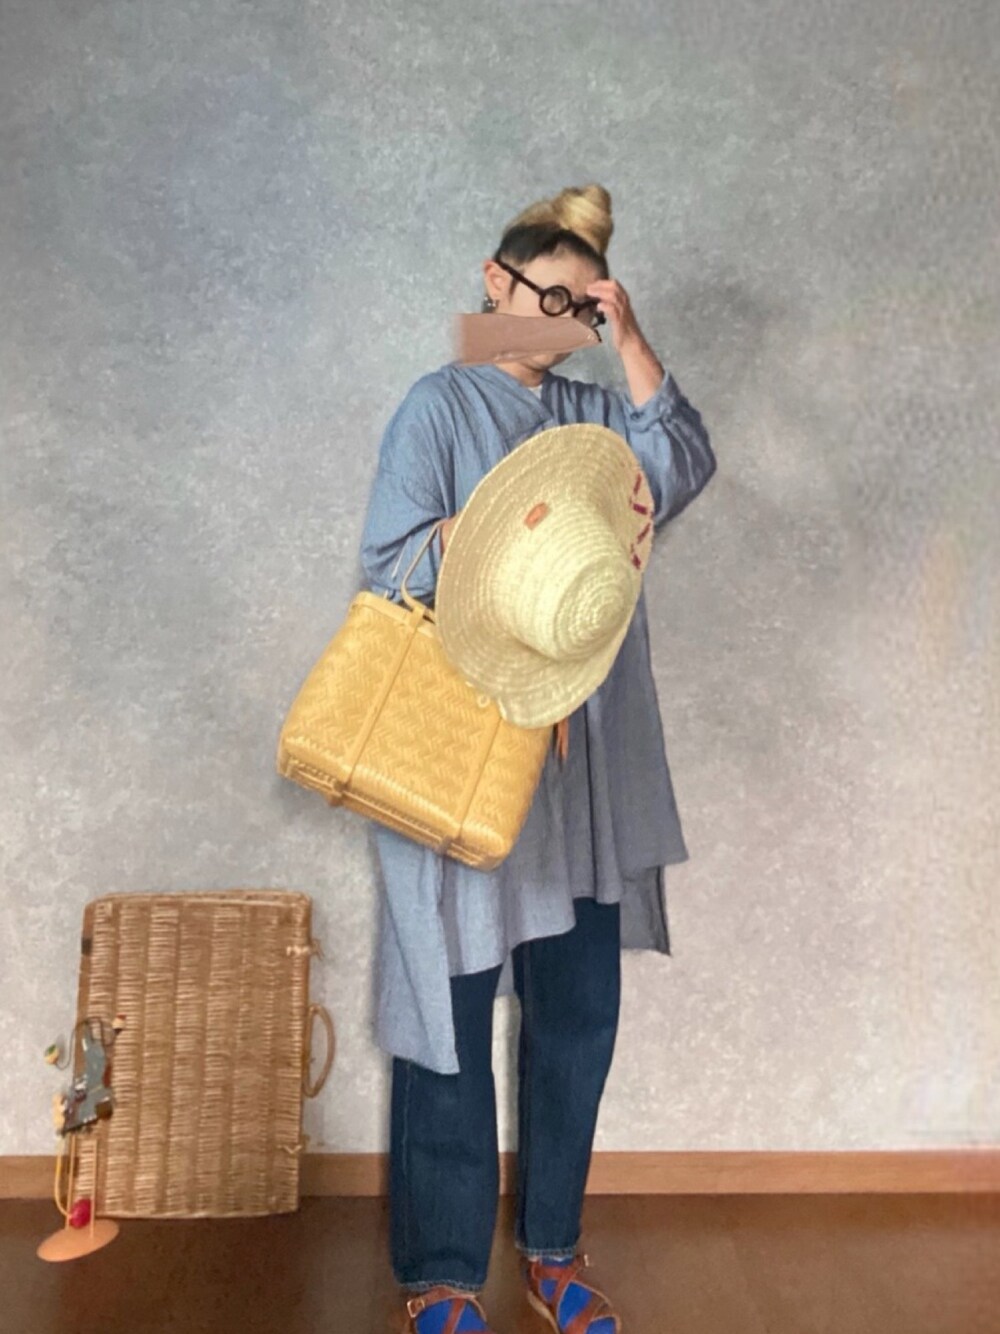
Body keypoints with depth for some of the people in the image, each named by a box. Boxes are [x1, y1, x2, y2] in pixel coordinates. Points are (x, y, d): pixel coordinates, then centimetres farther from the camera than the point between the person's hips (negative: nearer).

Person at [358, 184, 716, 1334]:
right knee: (455, 1013, 2)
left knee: (579, 1011, 10)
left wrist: (632, 345, -5)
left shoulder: (596, 411, 15)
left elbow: (683, 472, -3)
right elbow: (391, 564, -7)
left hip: (585, 762, 5)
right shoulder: (441, 406, 0)